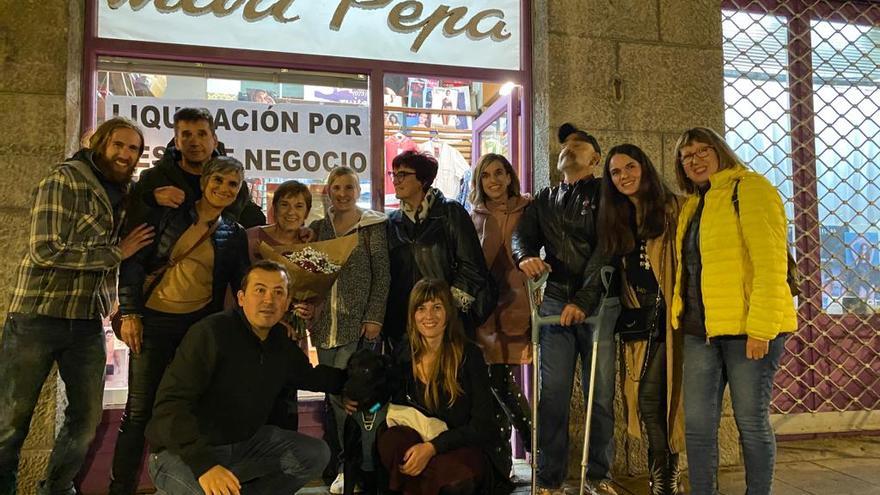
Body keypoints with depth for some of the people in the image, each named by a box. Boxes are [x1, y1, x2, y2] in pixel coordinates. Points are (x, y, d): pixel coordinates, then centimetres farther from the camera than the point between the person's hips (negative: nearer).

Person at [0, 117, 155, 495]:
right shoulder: (64, 180, -9)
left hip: (89, 322, 6)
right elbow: (47, 250, -17)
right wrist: (117, 252, -14)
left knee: (87, 417, 9)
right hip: (38, 315, -6)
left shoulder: (125, 192, 10)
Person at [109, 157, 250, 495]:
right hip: (153, 321, -2)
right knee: (139, 410, 2)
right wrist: (129, 314, -7)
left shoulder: (235, 235, 7)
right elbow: (133, 261, -1)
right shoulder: (169, 213, 1)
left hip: (200, 324, 2)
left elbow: (242, 286, 8)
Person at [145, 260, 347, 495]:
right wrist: (203, 464, -42)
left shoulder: (282, 342, 1)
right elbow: (171, 405, -30)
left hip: (245, 441, 7)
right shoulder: (210, 333, -23)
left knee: (316, 454, -1)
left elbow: (308, 375, 22)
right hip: (181, 452, -7)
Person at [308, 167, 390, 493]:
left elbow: (382, 275, -3)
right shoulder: (318, 228, 13)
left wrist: (374, 317, -10)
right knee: (336, 395, 7)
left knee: (346, 391, -11)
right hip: (325, 325, 5)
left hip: (358, 323, -5)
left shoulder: (373, 226, 1)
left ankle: (363, 467, 3)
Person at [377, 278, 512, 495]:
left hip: (470, 447, -3)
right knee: (389, 440, -29)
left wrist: (432, 447, -23)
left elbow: (482, 424, -12)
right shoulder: (404, 355, 2)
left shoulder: (468, 355, -10)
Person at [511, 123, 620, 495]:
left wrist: (582, 300, -15)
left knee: (601, 393, -1)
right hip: (556, 300, 3)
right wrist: (524, 256, -16)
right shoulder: (544, 201, 21)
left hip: (598, 302, -2)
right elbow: (522, 232, 9)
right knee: (553, 392, -2)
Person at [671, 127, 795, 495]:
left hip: (747, 327, -6)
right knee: (697, 423, 5)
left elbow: (770, 263, -14)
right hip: (701, 328, 7)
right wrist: (685, 319, 9)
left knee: (751, 422, 3)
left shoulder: (750, 189, -5)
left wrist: (761, 328, -20)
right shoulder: (693, 205, 18)